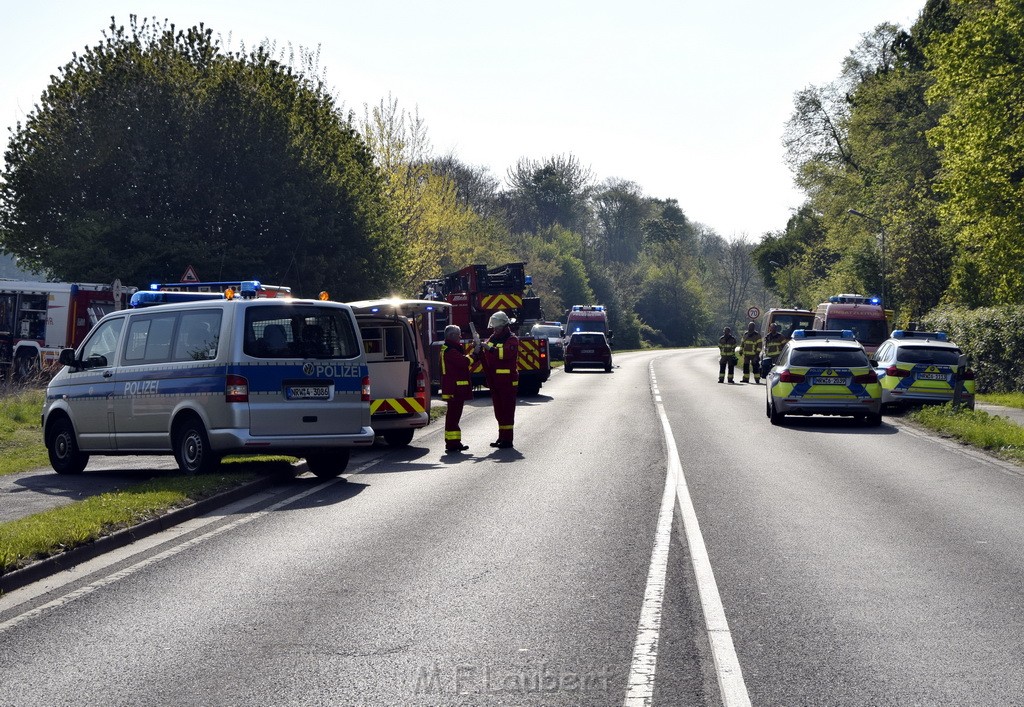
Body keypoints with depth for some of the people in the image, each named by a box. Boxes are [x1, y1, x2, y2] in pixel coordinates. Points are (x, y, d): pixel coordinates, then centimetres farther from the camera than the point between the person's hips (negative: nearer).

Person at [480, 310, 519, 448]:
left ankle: (507, 439, -5)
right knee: (498, 410, 11)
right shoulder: (492, 339, 16)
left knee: (507, 410, -6)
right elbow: (486, 358, 13)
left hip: (508, 381, -7)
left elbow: (507, 353, -25)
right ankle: (501, 437, 18)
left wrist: (491, 349, -31)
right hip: (494, 381, 8)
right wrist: (480, 351, -6)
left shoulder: (512, 339, -7)